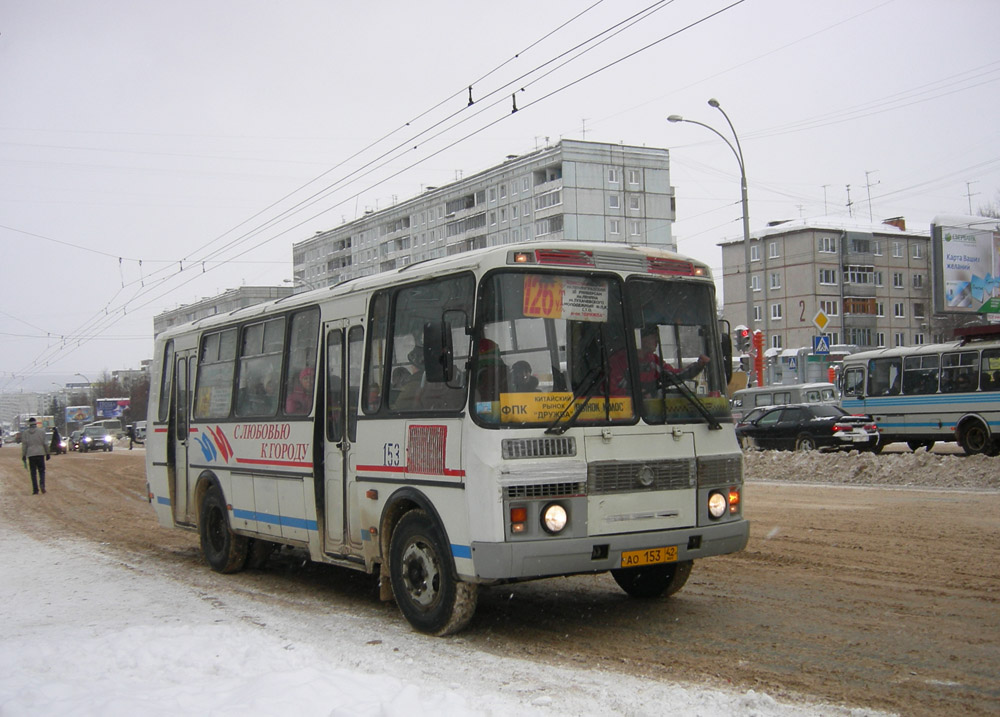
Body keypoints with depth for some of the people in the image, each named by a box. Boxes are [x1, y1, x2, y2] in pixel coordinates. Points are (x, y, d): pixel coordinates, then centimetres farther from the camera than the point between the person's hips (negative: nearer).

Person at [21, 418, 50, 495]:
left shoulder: (25, 433, 3)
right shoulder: (41, 431, 1)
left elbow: (24, 446, 1)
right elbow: (45, 443, 0)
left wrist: (23, 456, 6)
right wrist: (47, 453, 6)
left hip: (31, 454, 1)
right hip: (40, 453, -1)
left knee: (33, 472, 5)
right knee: (41, 471, 7)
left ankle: (35, 489, 0)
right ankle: (42, 483, -19)